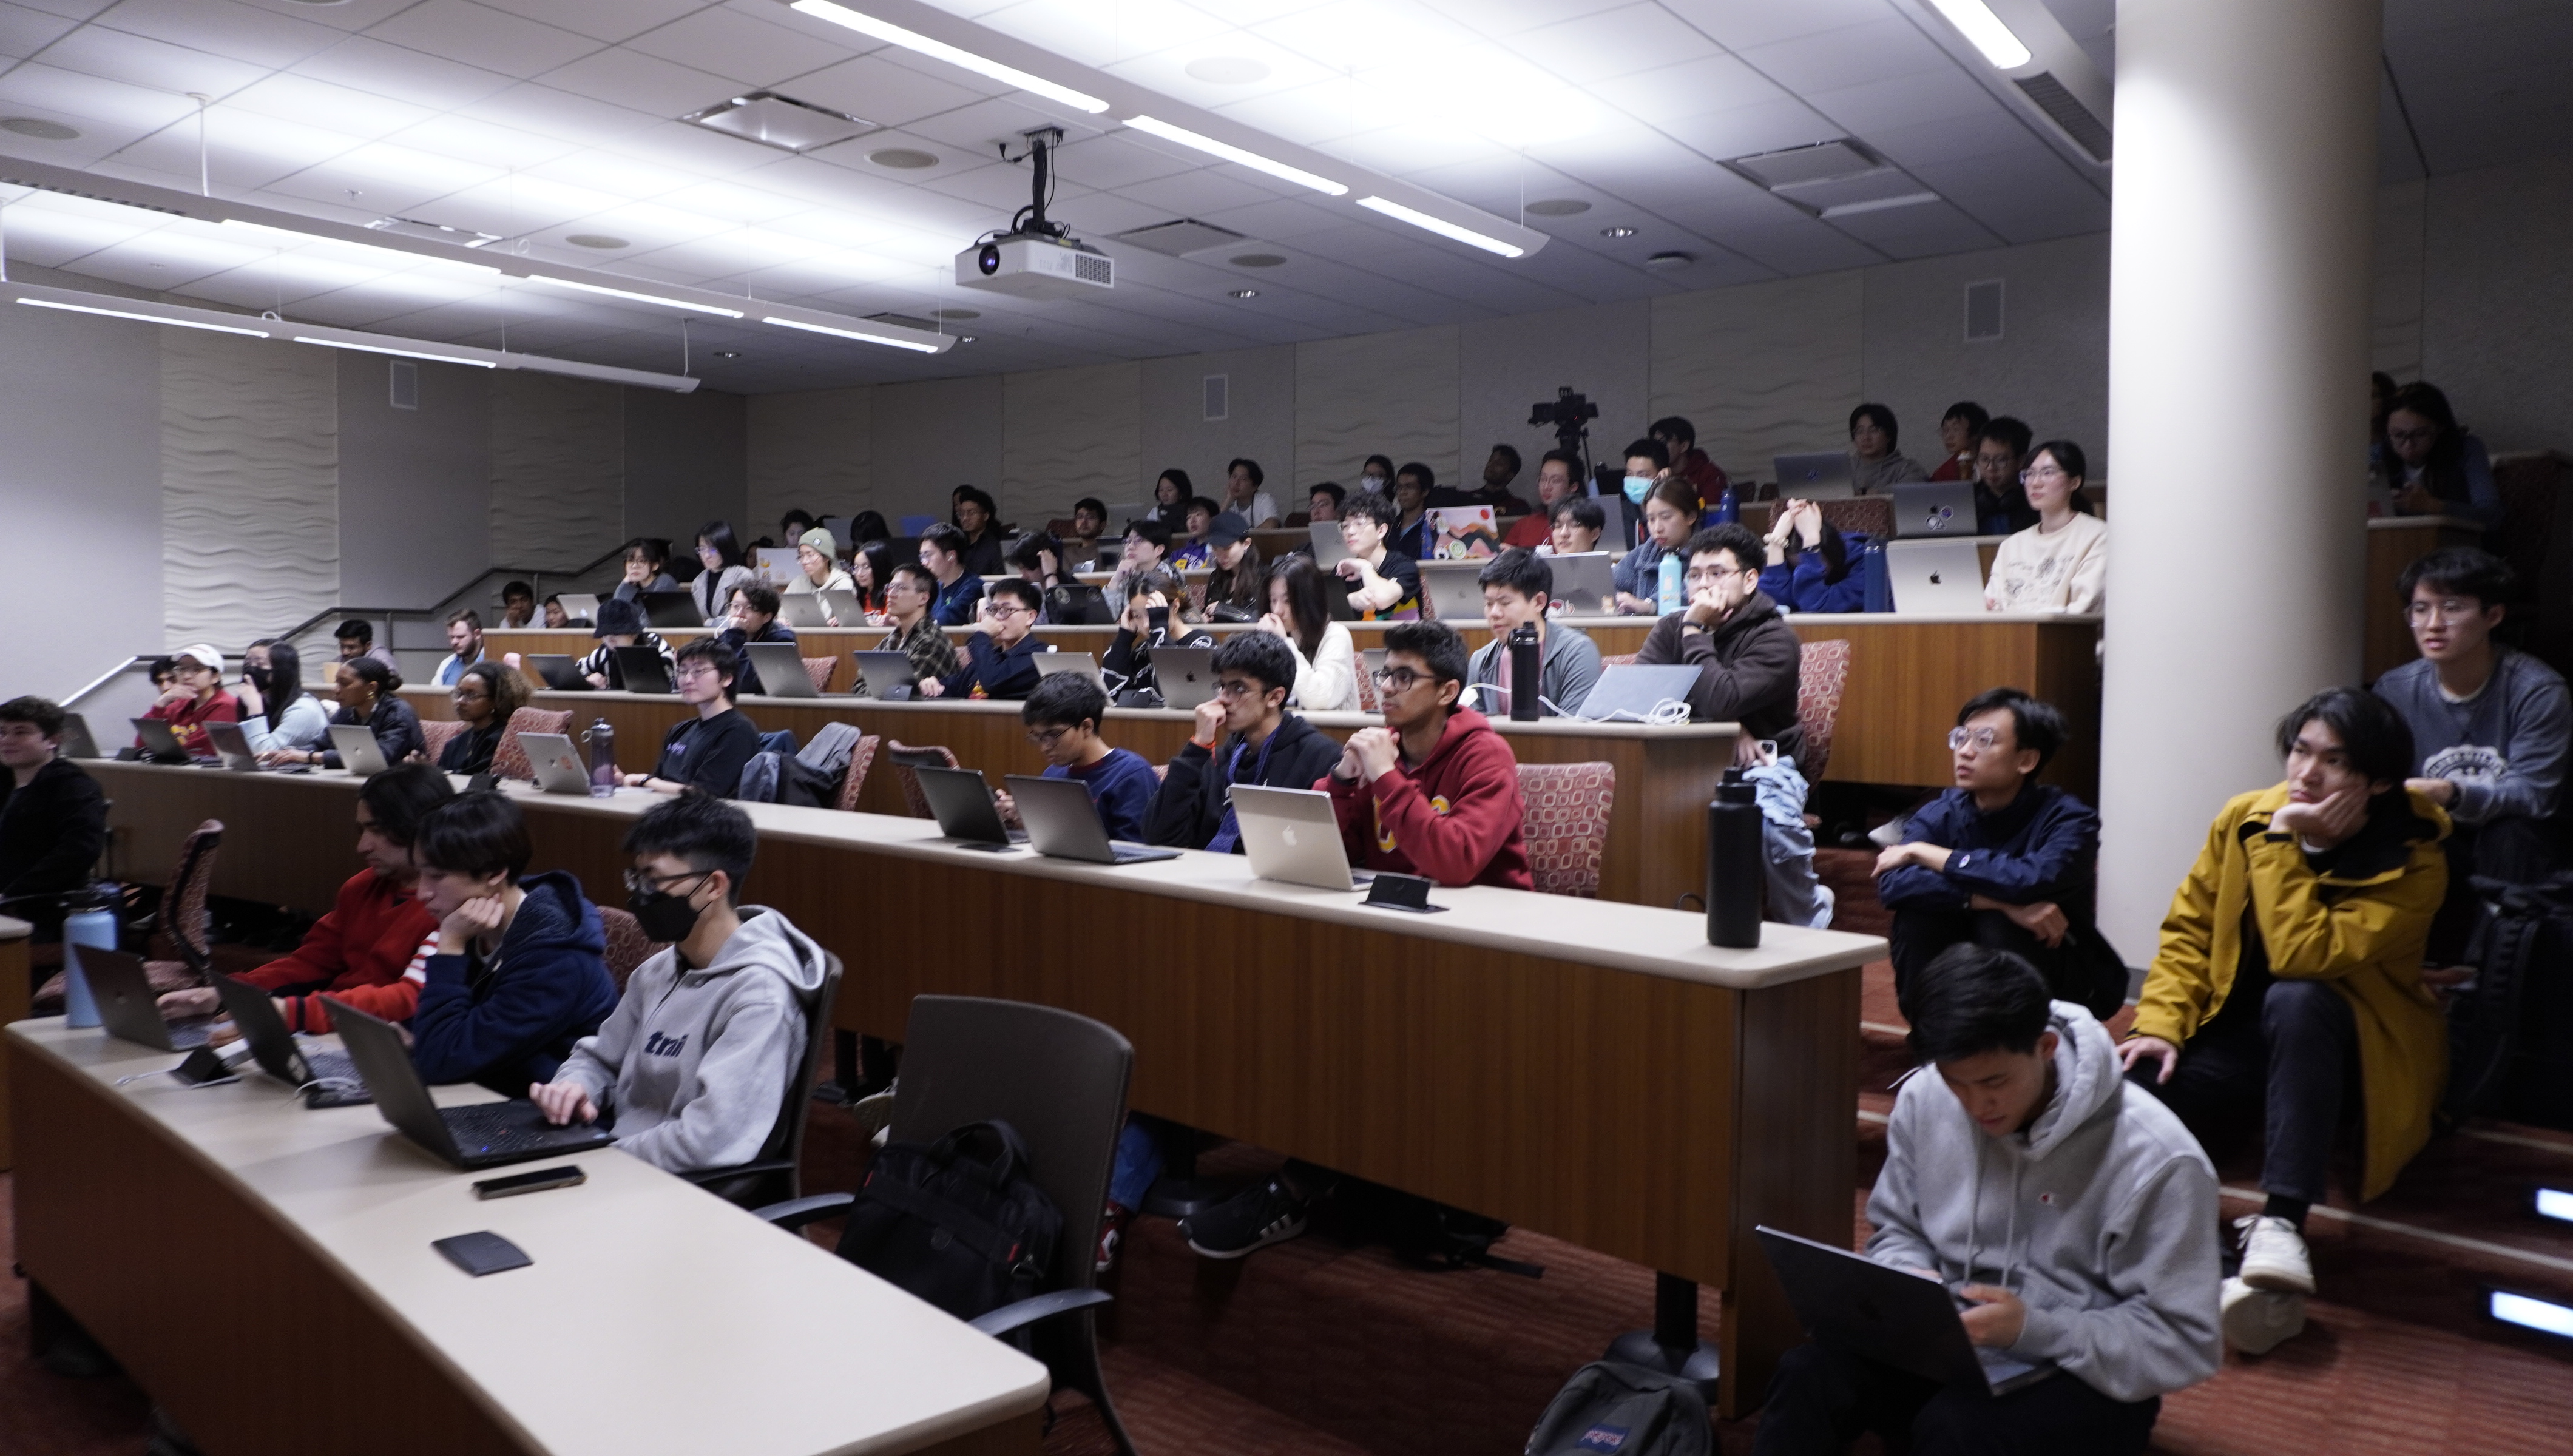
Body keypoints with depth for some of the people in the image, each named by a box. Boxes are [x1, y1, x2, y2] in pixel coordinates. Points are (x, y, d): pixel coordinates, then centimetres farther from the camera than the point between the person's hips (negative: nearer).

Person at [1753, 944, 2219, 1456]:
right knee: (1810, 1373, -26)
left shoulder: (2155, 1158, -19)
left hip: (2085, 1379, -3)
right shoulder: (1923, 1102, -6)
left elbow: (2187, 1343, -14)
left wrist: (2032, 1329, -26)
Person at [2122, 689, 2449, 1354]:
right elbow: (2188, 930, 0)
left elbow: (2303, 958, -28)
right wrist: (2160, 1025, -13)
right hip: (2240, 1027, 3)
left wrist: (2284, 845, -25)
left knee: (2294, 999, -39)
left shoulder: (2413, 863, -15)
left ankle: (2281, 1224, -38)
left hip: (2351, 1042, -3)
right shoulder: (2243, 817, -4)